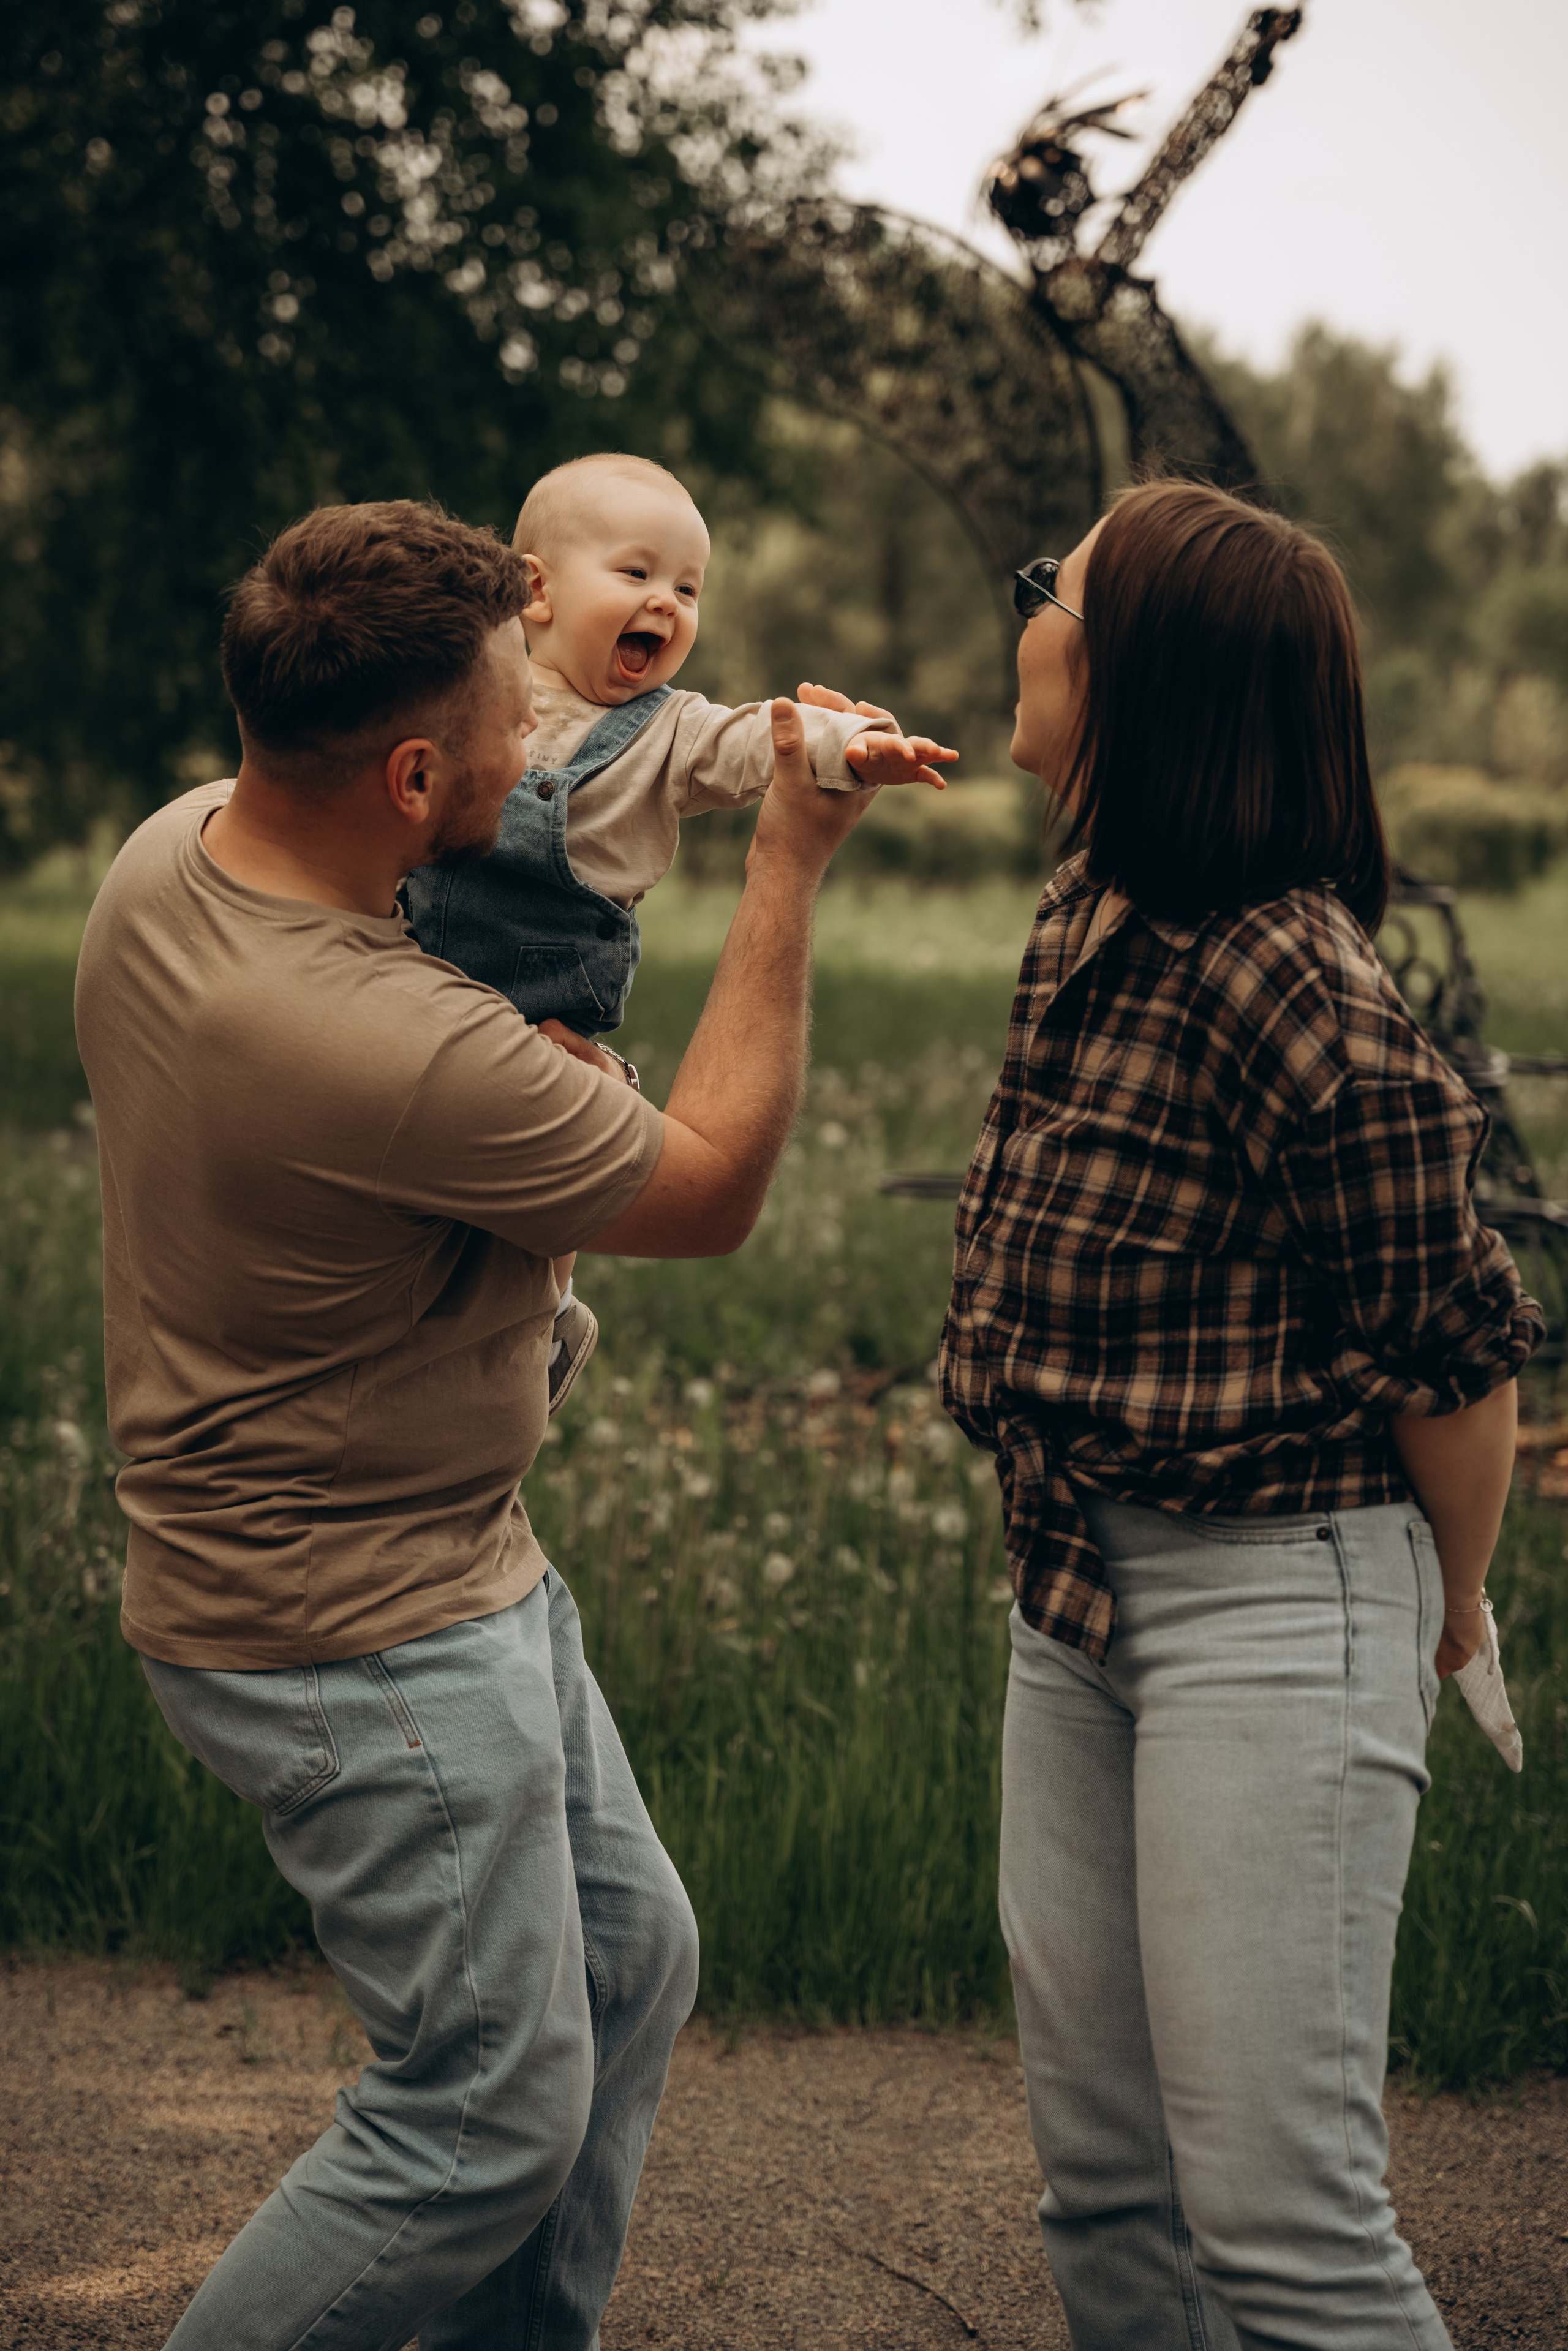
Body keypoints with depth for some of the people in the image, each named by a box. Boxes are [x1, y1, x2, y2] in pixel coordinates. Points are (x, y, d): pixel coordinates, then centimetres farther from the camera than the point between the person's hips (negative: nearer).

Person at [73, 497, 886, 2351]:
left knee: (625, 1961, 20)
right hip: (357, 1644, -10)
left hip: (460, 1569, 10)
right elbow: (715, 1187, -16)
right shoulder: (404, 1059, -34)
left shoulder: (172, 847, -6)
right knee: (494, 2114, 2)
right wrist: (788, 869, -12)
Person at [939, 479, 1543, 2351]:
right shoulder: (1084, 926, 6)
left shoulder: (1293, 988, -21)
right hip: (1079, 1588, 9)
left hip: (1277, 1598, -9)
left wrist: (1449, 1617, 1)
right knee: (1102, 2176, 15)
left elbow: (1455, 1357, -13)